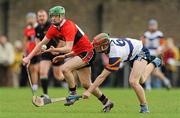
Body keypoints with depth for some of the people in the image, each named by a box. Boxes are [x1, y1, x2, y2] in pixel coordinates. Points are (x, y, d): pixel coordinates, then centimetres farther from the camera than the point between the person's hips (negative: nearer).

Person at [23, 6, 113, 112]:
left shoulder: (69, 27, -24)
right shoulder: (54, 28, 1)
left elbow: (68, 48, -33)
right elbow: (42, 44, 6)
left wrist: (54, 50, -46)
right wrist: (29, 57, 2)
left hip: (87, 52, -9)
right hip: (78, 53, 9)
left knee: (65, 68, -27)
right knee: (86, 84, 9)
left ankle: (73, 94, -11)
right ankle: (106, 102, 24)